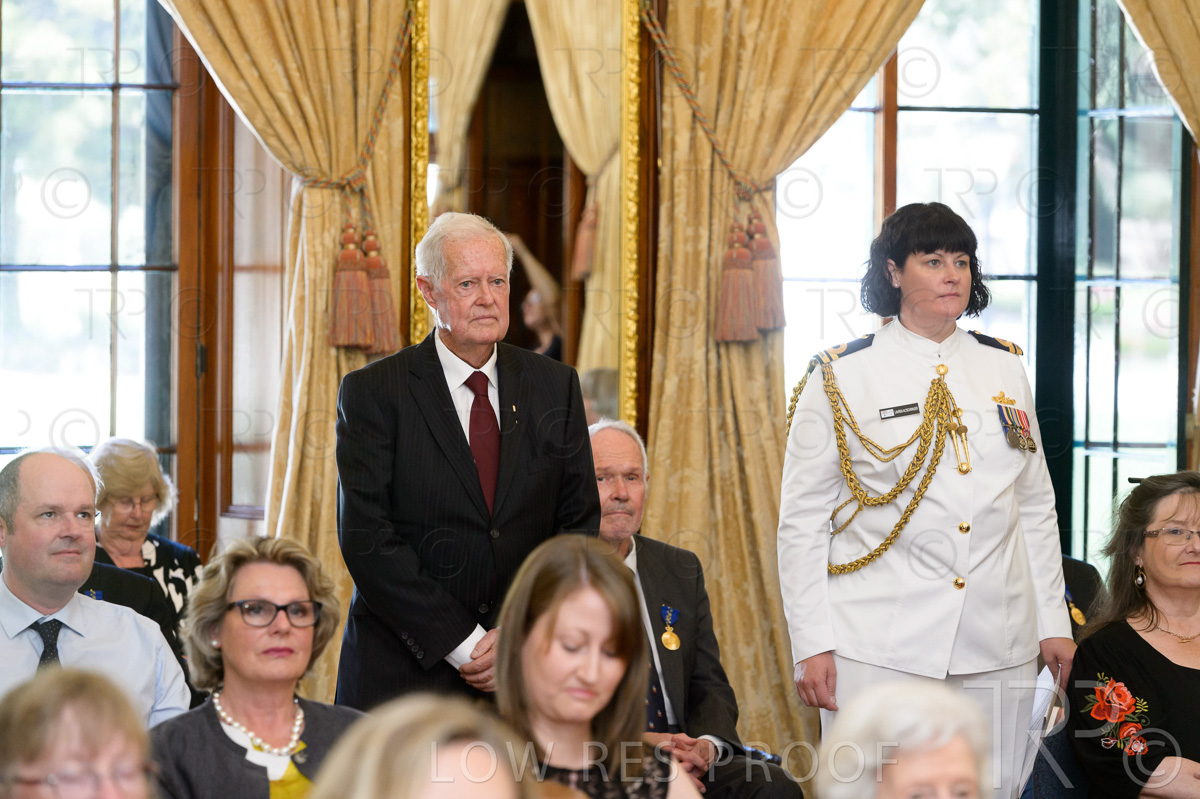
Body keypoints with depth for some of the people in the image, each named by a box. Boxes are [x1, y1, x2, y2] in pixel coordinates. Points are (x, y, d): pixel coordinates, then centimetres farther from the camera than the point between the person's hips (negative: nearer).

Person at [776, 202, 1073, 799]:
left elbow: (1035, 506, 18)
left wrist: (1053, 620, 13)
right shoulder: (840, 377, 1)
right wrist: (811, 645, -5)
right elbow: (801, 521, 1)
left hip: (999, 650, 3)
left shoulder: (1004, 369, 13)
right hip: (879, 649, -3)